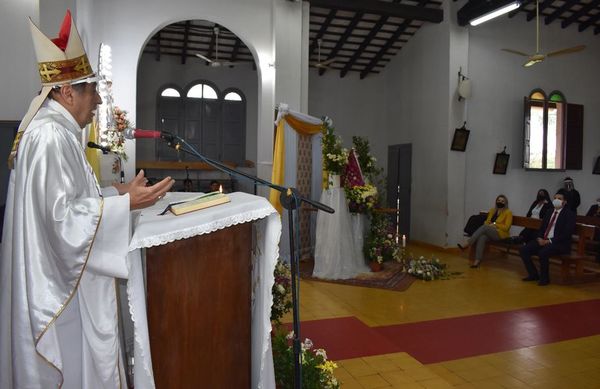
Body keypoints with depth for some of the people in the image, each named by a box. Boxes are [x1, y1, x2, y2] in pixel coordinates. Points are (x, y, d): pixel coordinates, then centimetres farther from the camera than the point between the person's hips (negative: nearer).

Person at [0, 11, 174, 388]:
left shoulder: (53, 131, 11)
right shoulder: (51, 137, -22)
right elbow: (63, 216, -25)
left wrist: (116, 192, 10)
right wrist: (126, 203, -24)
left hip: (62, 276, 10)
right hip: (64, 284, -10)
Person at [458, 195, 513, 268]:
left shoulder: (508, 212, 0)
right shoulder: (492, 210, 17)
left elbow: (506, 227, -6)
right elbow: (487, 221, 18)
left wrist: (495, 225, -12)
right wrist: (488, 225, -5)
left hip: (501, 233, -5)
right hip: (489, 232, 5)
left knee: (484, 227, -33)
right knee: (482, 238, -33)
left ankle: (467, 245, -34)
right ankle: (477, 260, -41)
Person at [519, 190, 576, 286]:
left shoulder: (570, 214, -5)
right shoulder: (550, 212, 17)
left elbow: (567, 234, -15)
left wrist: (549, 241, -20)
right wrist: (540, 238, -2)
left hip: (560, 244, -7)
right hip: (543, 240, 7)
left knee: (543, 253, -35)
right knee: (523, 250, -12)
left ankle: (544, 278, -12)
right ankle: (533, 274, 5)